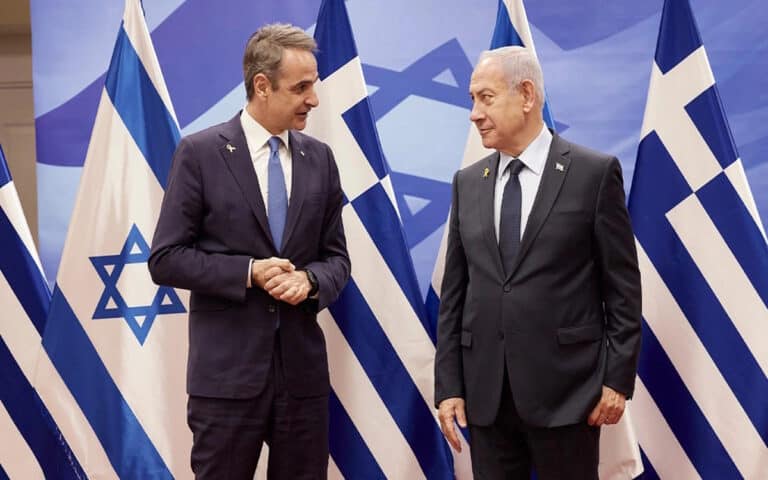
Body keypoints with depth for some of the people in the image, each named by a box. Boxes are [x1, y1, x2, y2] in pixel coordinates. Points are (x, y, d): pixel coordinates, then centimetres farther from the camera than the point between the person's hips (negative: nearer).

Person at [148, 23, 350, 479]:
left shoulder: (320, 158, 8)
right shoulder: (200, 152, -4)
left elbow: (337, 257, 12)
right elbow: (166, 258, -6)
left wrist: (310, 280, -11)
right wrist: (249, 272, -16)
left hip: (303, 367, 4)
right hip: (228, 369, -4)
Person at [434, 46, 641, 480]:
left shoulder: (595, 173, -3)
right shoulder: (468, 183, 10)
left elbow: (623, 286, -3)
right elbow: (455, 292, 9)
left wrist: (618, 378, -6)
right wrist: (449, 385, 4)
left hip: (566, 389, -4)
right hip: (485, 392, 4)